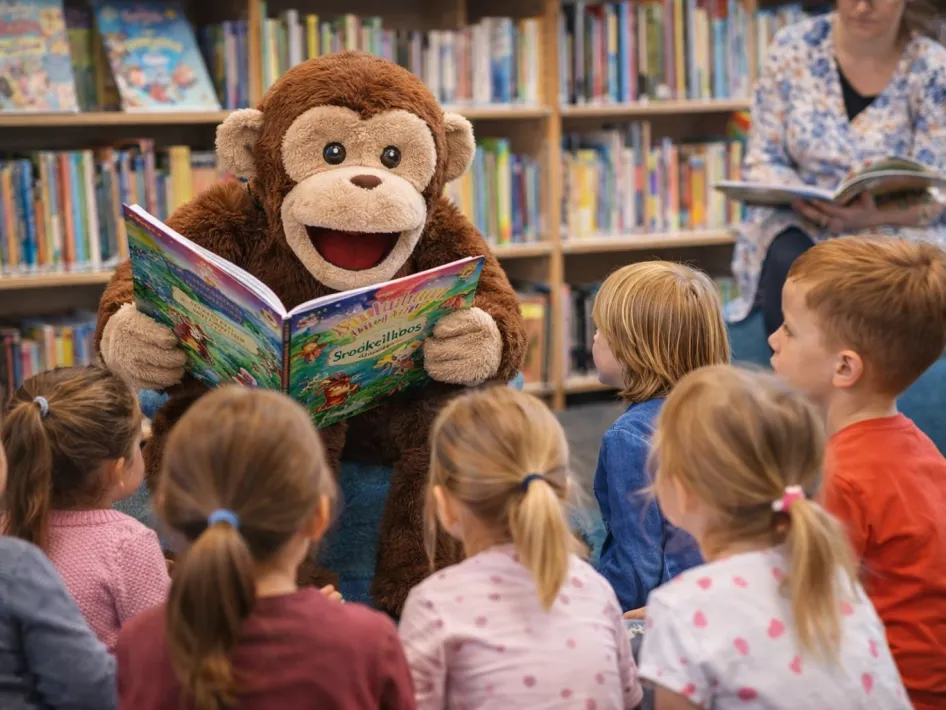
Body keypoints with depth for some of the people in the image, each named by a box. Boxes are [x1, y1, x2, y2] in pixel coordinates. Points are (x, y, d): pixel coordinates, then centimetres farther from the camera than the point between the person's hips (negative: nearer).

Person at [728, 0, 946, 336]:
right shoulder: (793, 47, -2)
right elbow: (762, 161, 2)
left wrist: (874, 216, -28)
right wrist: (799, 197, -21)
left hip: (896, 226, -1)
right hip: (800, 222, 1)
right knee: (789, 266, -33)